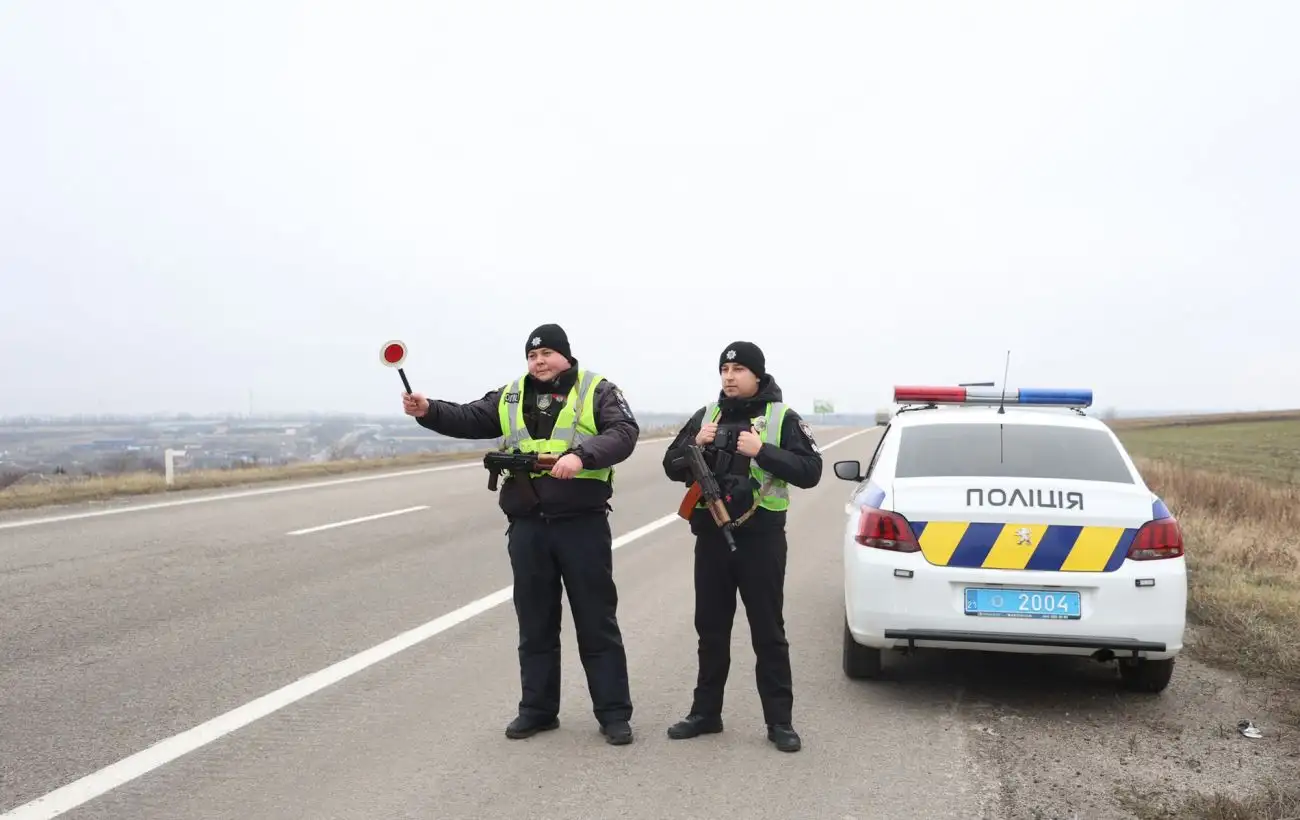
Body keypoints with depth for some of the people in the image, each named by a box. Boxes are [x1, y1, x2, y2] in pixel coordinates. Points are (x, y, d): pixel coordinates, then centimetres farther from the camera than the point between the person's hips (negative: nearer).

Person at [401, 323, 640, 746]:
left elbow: (624, 433, -14)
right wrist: (428, 410, -9)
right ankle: (537, 709, 24)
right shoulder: (511, 397, 13)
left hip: (582, 524, -4)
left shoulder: (597, 391, -1)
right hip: (527, 526, 5)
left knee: (596, 623, 3)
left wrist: (581, 455, -30)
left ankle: (614, 713, 10)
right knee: (535, 623, 12)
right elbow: (468, 419, 10)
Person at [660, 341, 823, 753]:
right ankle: (705, 712, 23)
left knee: (768, 631, 2)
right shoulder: (706, 415, 9)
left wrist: (762, 452, -20)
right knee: (711, 628, 12)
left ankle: (779, 721, 9)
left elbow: (810, 471, -10)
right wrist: (695, 445, -10)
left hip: (760, 538, -4)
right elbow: (673, 467, 10)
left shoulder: (782, 418, -3)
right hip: (711, 536, 4)